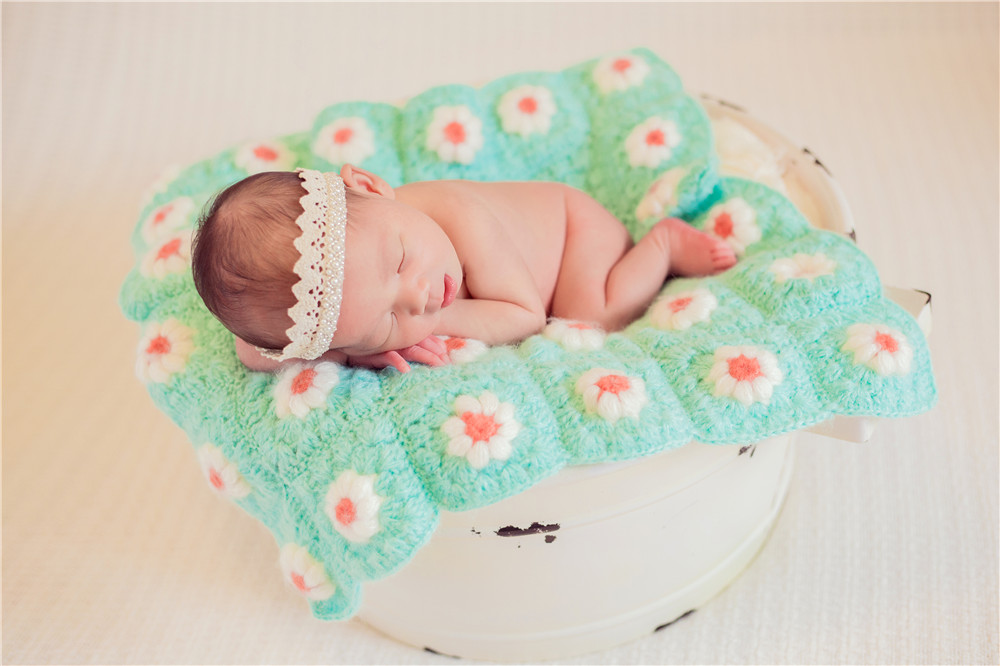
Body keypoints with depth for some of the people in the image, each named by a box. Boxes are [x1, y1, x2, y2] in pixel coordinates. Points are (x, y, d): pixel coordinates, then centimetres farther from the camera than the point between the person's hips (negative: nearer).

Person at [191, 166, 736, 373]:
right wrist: (359, 350, -47)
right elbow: (253, 352, -35)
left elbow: (529, 316, -32)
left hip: (566, 215, -4)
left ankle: (664, 243, -1)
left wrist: (446, 322, -46)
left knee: (591, 314, -25)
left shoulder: (466, 220, -45)